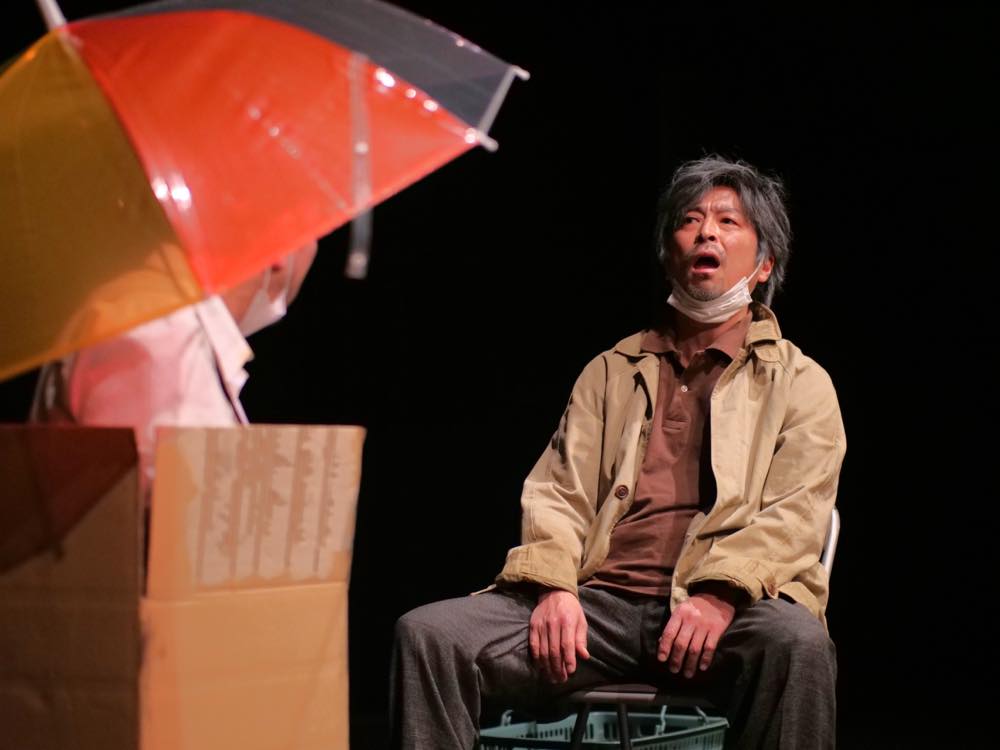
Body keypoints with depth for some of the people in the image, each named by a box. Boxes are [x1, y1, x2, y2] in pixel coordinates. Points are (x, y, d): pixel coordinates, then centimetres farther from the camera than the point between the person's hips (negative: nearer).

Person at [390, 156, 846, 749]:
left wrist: (720, 594, -20)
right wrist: (553, 588, -8)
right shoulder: (613, 372, 25)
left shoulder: (799, 384, 15)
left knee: (796, 642, -38)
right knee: (429, 633, -20)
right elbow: (558, 493, 14)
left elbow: (796, 515, 0)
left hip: (726, 610, -3)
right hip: (601, 602, 3)